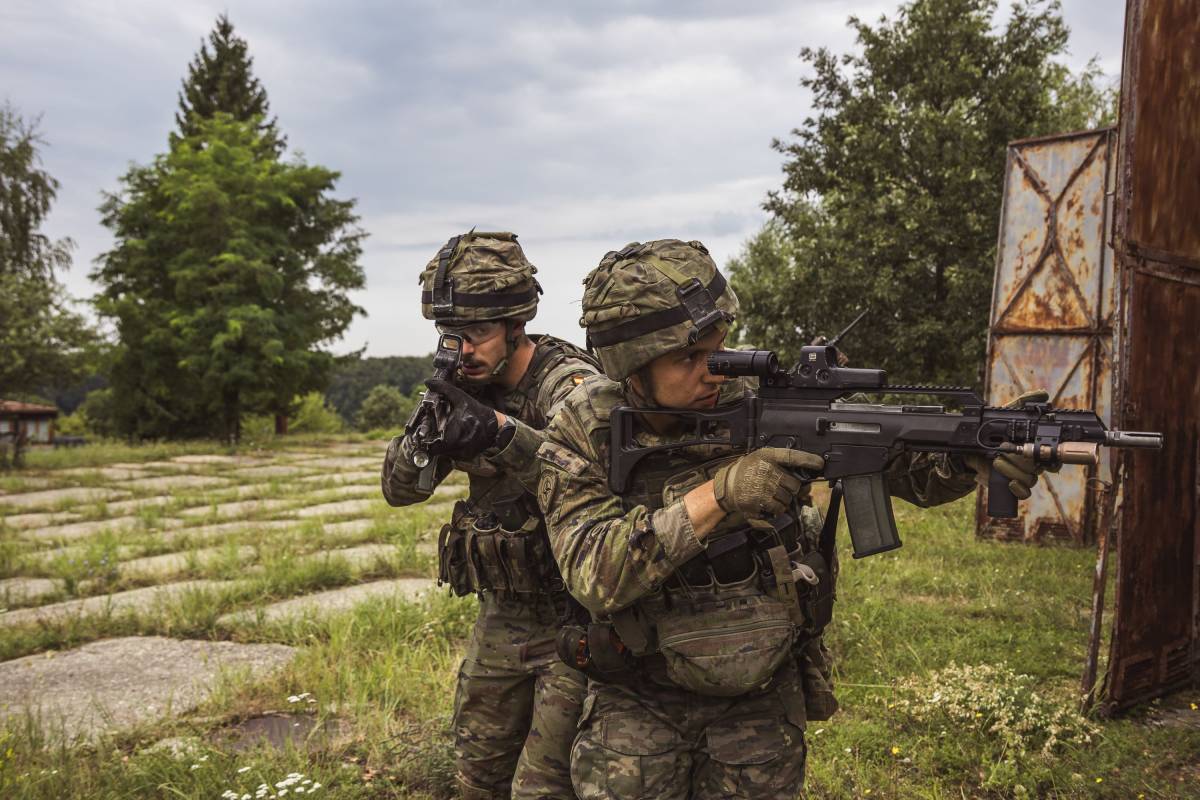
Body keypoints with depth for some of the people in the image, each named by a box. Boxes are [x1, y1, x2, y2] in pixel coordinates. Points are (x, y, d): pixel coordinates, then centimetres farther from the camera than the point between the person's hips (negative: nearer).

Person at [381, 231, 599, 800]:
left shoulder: (567, 380, -18)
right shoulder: (469, 390, 1)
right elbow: (398, 489, 0)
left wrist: (499, 431, -48)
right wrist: (422, 441, -21)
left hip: (575, 621, -6)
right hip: (502, 618, 7)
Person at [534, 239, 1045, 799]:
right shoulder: (582, 436, -14)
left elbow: (904, 464, -12)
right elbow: (593, 572, -27)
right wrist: (718, 494, -35)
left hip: (761, 699, 1)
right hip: (637, 704, -1)